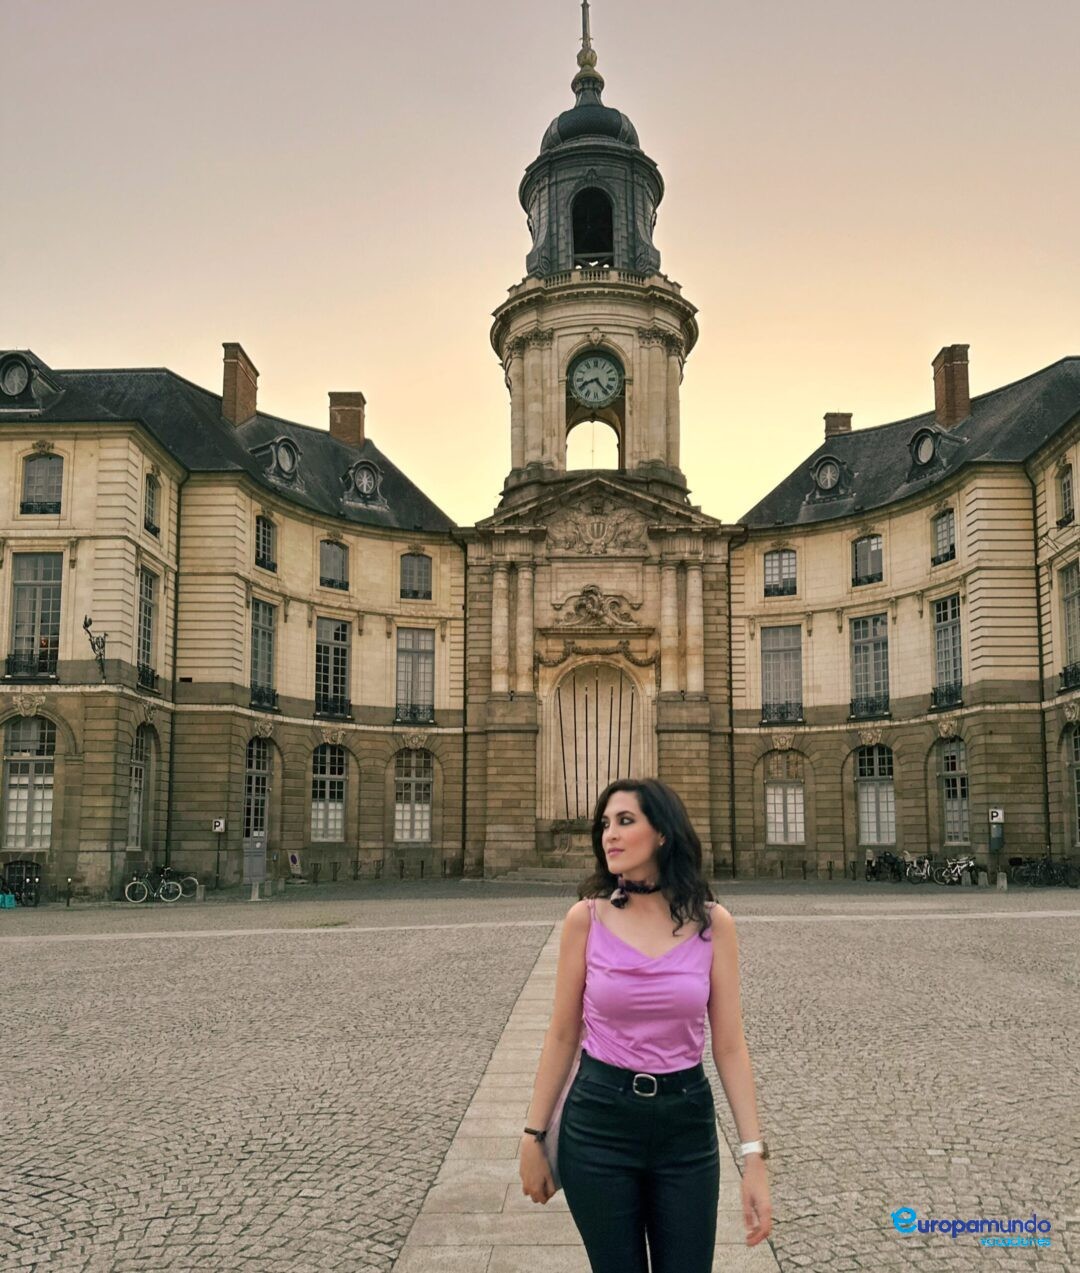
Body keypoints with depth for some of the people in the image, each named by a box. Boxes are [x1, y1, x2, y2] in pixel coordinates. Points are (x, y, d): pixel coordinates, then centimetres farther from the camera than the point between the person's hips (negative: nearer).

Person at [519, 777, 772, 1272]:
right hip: (599, 1122, 0)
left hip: (687, 1124, 1)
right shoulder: (585, 918, -7)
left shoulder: (712, 923, -5)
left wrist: (754, 1156, -7)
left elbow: (729, 1045, -3)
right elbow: (562, 1035, 0)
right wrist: (533, 1137, 2)